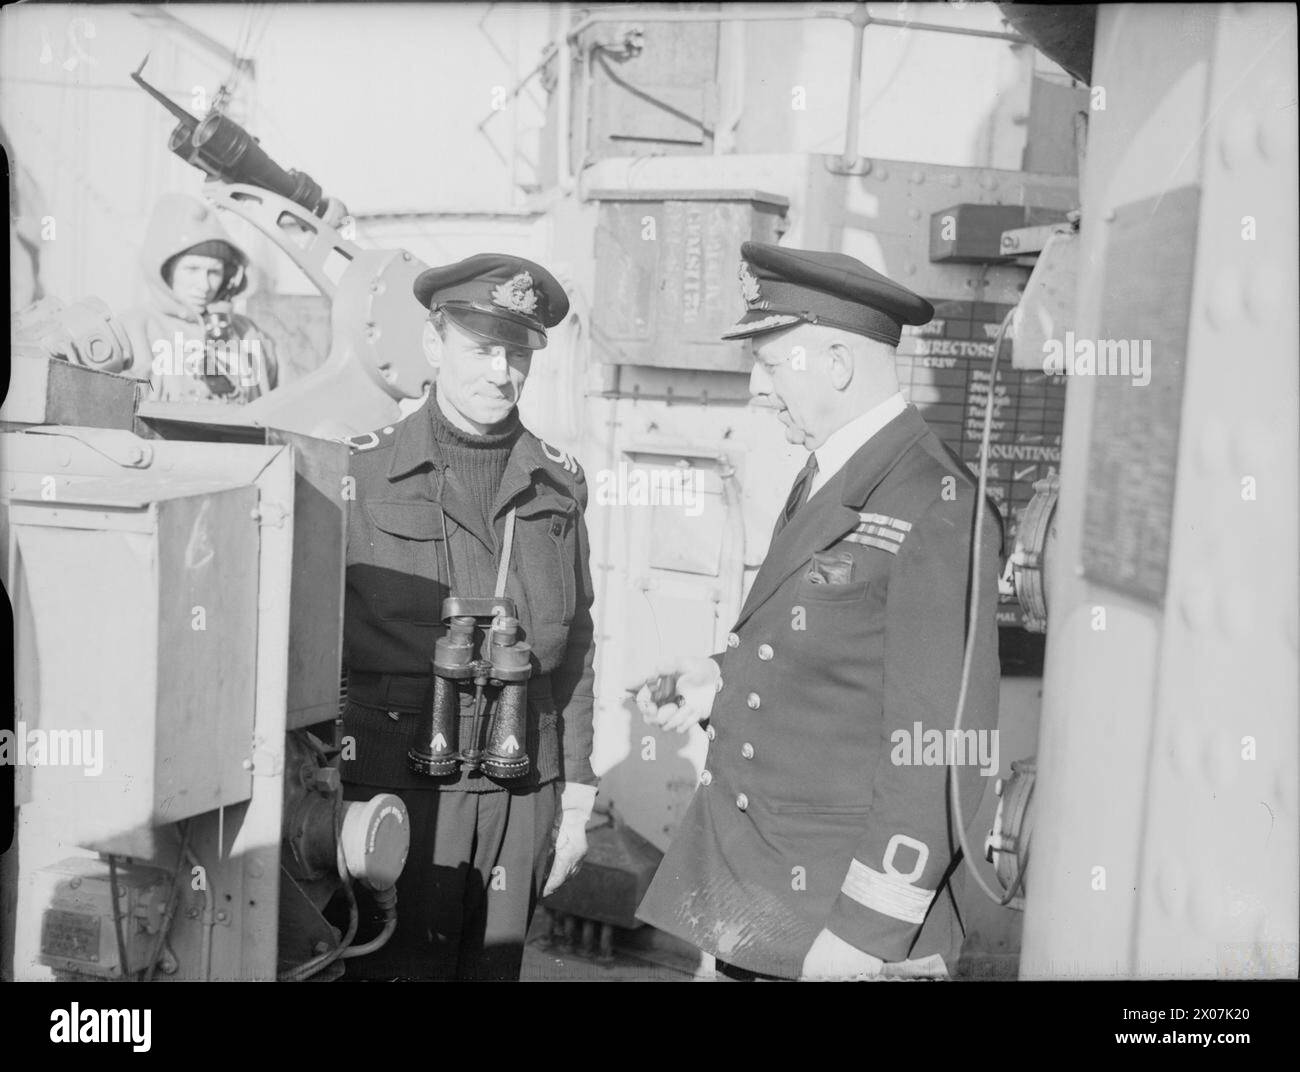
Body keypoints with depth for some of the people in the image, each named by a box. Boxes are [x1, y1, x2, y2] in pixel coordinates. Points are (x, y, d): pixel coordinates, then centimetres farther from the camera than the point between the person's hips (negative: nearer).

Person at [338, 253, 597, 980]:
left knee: (493, 967, 14)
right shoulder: (361, 473, -5)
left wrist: (577, 795, 9)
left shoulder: (559, 483, 4)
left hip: (522, 798, 3)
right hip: (397, 788, -3)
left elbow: (575, 647, 9)